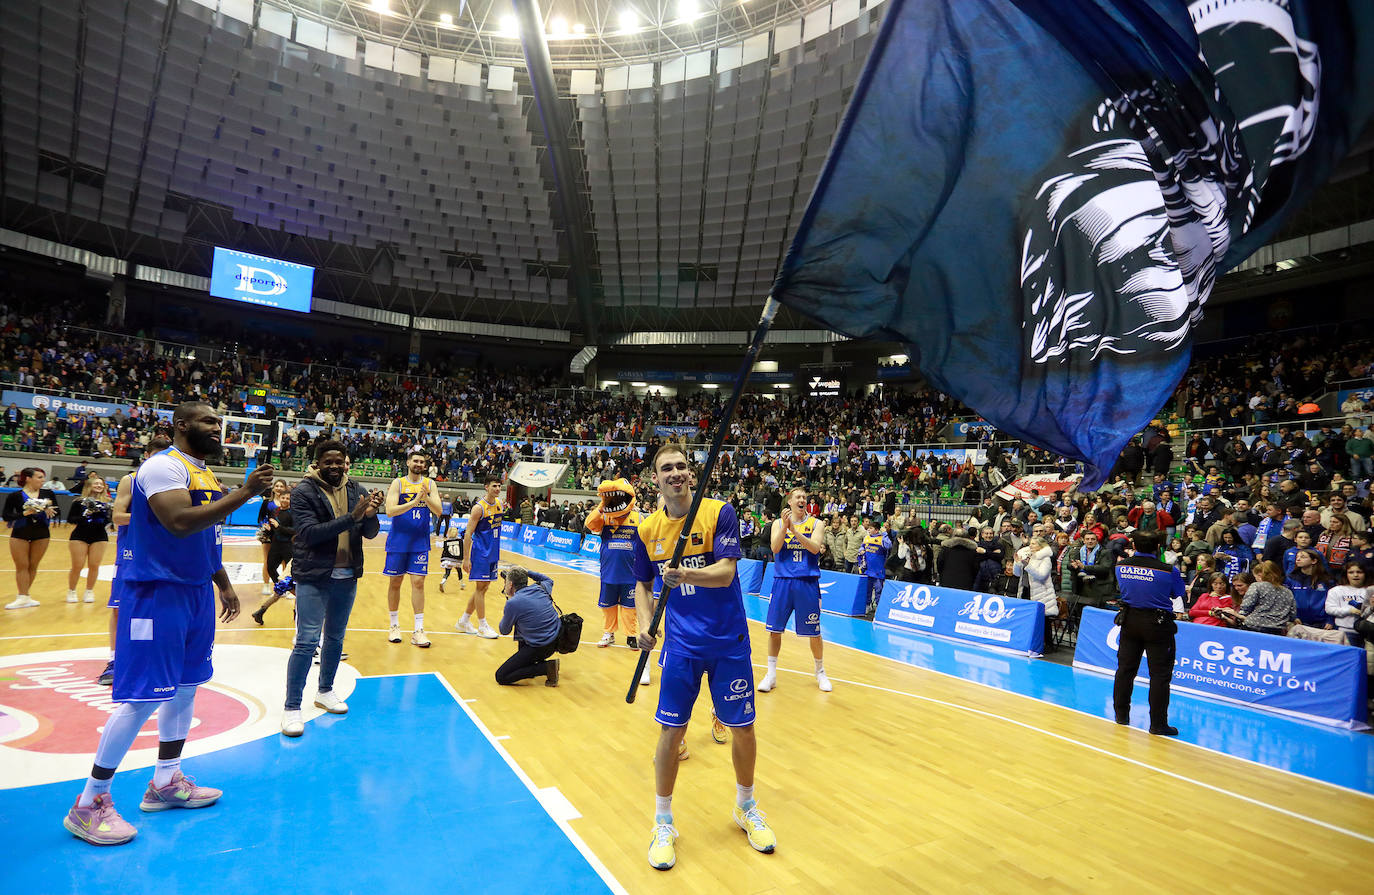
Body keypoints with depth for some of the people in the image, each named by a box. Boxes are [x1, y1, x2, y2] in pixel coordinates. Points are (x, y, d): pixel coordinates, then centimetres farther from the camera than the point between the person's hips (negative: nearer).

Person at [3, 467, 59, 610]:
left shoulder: (48, 493, 2)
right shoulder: (15, 496, -7)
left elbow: (57, 511, 4)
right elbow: (6, 516, -9)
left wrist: (49, 509, -18)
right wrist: (24, 513, -24)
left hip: (42, 533, 3)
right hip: (20, 534, -3)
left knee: (33, 566, 9)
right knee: (22, 566, 1)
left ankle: (23, 594, 21)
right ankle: (23, 597, 5)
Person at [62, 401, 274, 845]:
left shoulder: (205, 473, 14)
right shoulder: (163, 466, -15)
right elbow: (180, 523, -30)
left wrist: (223, 584, 22)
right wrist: (243, 494, -28)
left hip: (197, 592, 9)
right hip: (157, 592, -9)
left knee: (186, 685, 14)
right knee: (145, 695, -6)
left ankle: (166, 782, 28)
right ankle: (88, 804, 10)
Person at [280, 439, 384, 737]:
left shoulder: (356, 490, 3)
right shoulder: (304, 491, -9)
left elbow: (370, 533, 1)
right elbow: (309, 533, -21)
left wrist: (371, 514, -21)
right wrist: (351, 517, -28)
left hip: (347, 576, 5)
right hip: (313, 577, -5)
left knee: (336, 637, 17)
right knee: (307, 641, -6)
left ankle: (325, 691, 34)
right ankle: (291, 707, 6)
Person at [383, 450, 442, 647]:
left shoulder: (430, 484, 4)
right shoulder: (398, 483, -2)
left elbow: (438, 511, -3)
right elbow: (390, 511, -14)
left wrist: (427, 498, -21)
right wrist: (414, 502, -25)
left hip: (420, 542, 1)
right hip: (398, 541, -1)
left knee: (418, 583, -2)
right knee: (394, 583, 7)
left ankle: (418, 630, 1)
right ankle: (394, 626, 23)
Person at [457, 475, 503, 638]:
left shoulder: (500, 503, 6)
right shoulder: (479, 507, -15)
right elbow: (468, 534, -16)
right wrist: (466, 558, -19)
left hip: (493, 552, 8)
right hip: (480, 552, -8)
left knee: (484, 587, 12)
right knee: (481, 587, -3)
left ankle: (463, 621, 25)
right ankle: (482, 627, 4)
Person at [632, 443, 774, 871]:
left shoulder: (720, 512, -11)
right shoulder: (647, 530, -1)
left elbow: (725, 573, -21)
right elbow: (644, 585, 11)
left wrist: (686, 574, -39)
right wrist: (644, 624, -6)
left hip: (729, 642, -1)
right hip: (681, 644, 1)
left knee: (743, 727, 9)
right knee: (670, 730, 2)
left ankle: (746, 808, 36)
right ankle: (663, 823, 24)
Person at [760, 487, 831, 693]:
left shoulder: (816, 523, 3)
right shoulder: (779, 523, 6)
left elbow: (815, 547, -13)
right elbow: (775, 548, -8)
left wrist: (794, 530, -22)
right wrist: (785, 526, -21)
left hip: (807, 582, -1)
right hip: (782, 581, 1)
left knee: (813, 632, 5)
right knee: (774, 629, 2)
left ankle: (820, 672, 26)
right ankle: (771, 673, 15)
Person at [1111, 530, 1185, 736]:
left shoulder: (1122, 566, -4)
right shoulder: (1168, 570, -15)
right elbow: (1178, 594, 1)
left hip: (1130, 621, 4)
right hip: (1158, 624, -4)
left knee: (1125, 669, 14)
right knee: (1160, 674, 4)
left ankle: (1121, 715, 25)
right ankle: (1158, 724, 7)